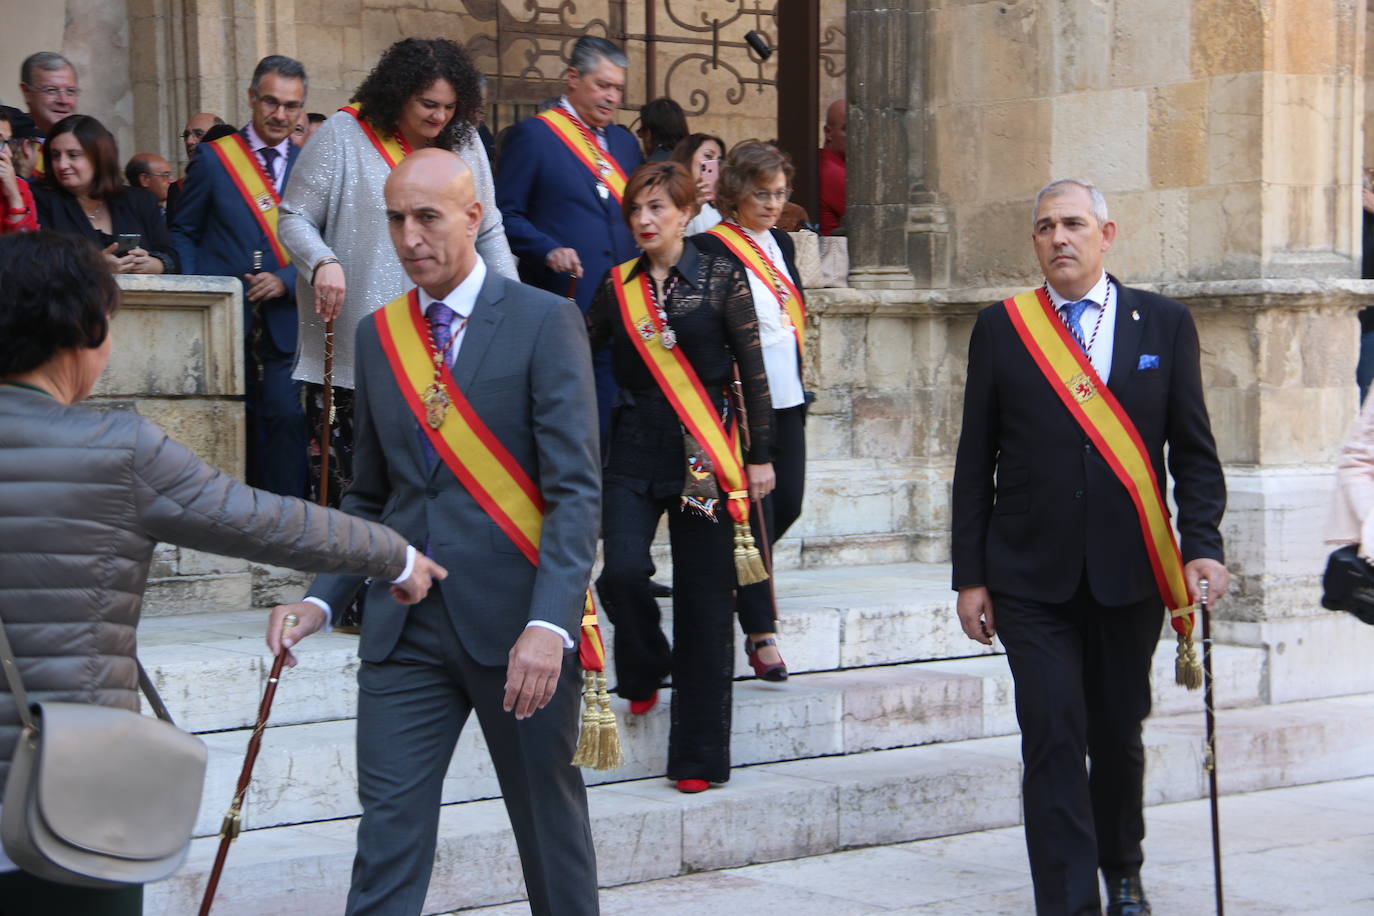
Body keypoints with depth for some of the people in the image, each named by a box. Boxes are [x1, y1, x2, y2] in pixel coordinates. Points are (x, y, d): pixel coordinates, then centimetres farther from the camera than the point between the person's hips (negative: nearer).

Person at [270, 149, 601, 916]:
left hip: (516, 622, -4)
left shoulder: (545, 322, -5)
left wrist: (550, 623, -23)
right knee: (388, 828, 1)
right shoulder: (378, 335, 10)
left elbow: (576, 490, -12)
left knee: (550, 818, 10)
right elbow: (370, 497, 15)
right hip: (407, 627, 4)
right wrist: (321, 599, 0)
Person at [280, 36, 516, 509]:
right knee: (347, 478, -6)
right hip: (350, 346, -3)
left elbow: (488, 233, 19)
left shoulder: (463, 143, 13)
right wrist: (323, 262, -20)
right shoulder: (343, 134, 1)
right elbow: (294, 219, 0)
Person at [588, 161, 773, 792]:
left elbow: (752, 371, 2)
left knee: (703, 599, 0)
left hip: (704, 456, -2)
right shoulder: (618, 286, 9)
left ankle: (699, 753, 9)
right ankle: (644, 669, 18)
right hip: (634, 455, 2)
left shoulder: (720, 279, 0)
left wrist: (759, 455, 0)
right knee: (622, 572, -17)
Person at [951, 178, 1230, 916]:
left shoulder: (1164, 324, 5)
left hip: (1130, 572, 1)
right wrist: (970, 575, 0)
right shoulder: (1001, 328, 3)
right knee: (1053, 741, -7)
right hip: (1033, 575, -1)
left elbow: (1193, 450, 5)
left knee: (1119, 735, 13)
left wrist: (1202, 545, -9)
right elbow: (976, 461, 4)